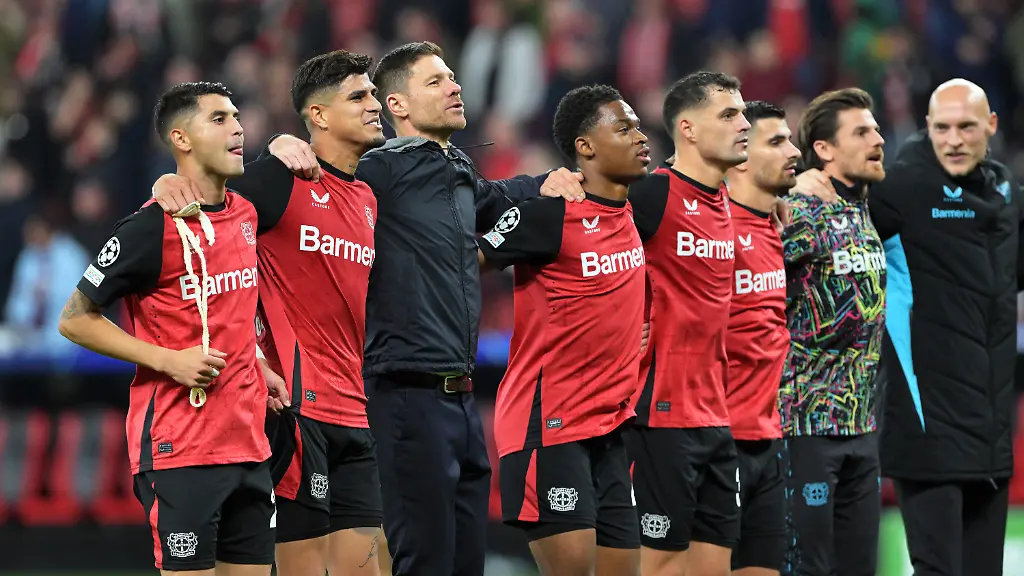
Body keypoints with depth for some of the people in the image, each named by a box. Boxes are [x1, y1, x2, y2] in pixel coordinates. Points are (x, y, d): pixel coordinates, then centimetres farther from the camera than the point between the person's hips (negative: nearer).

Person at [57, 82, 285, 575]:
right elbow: (75, 320, -7)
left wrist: (256, 366, 14)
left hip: (248, 439, 7)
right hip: (179, 449, -7)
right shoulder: (151, 228, -11)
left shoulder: (247, 214, 11)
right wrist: (169, 360, -14)